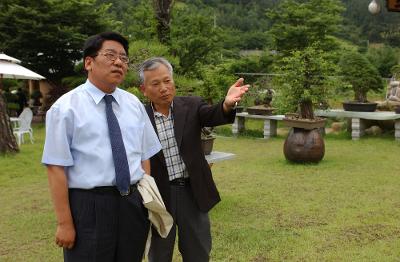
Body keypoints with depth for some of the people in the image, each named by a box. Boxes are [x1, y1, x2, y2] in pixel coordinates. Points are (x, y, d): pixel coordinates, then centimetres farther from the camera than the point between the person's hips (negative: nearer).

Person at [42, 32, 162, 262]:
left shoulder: (134, 104, 8)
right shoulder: (66, 107, -7)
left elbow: (144, 156, 11)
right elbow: (56, 168, -10)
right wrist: (65, 223, -13)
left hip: (134, 204, 5)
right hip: (88, 206, -5)